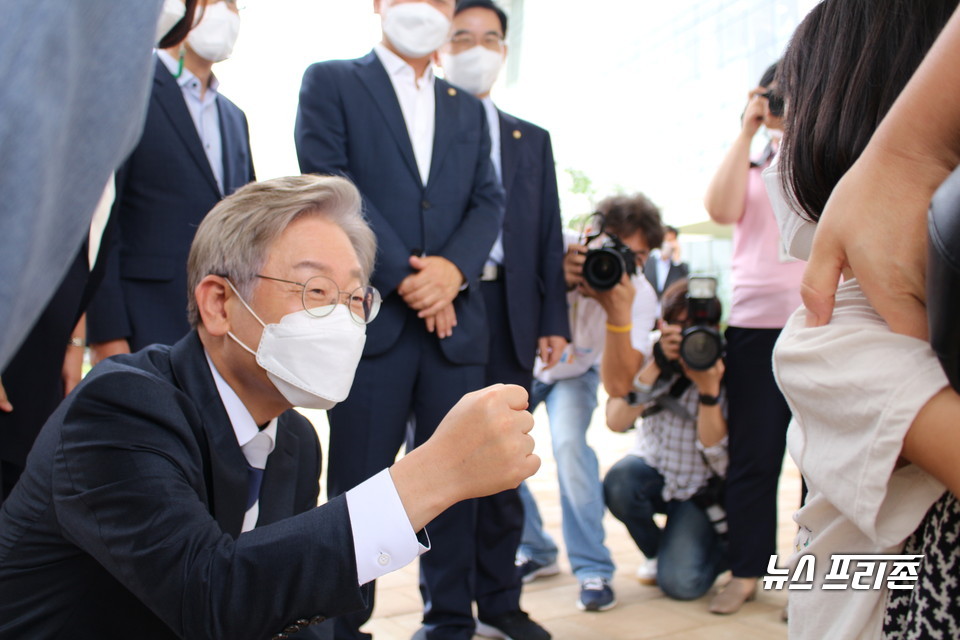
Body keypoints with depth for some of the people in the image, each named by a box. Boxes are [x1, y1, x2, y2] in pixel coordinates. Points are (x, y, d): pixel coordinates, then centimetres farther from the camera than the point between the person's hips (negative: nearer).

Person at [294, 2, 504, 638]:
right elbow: (329, 183, -5)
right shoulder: (330, 82, 7)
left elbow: (489, 200, 11)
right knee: (358, 484, 1)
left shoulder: (468, 109, 21)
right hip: (371, 316, -4)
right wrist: (405, 276, -12)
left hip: (455, 319, 4)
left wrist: (453, 268, -10)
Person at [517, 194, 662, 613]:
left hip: (575, 373, -1)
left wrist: (619, 316, -46)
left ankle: (593, 569, -12)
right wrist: (561, 282, -51)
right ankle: (533, 550, 11)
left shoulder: (640, 295, -25)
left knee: (569, 443, -27)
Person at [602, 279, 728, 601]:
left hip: (700, 488, -2)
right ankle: (657, 550, 1)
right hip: (653, 468, 3)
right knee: (619, 482, -32)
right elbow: (616, 421, -26)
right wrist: (656, 366, -35)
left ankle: (723, 550, 16)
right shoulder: (651, 354, -13)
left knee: (680, 583, -20)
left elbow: (716, 457, -22)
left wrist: (709, 390, -33)